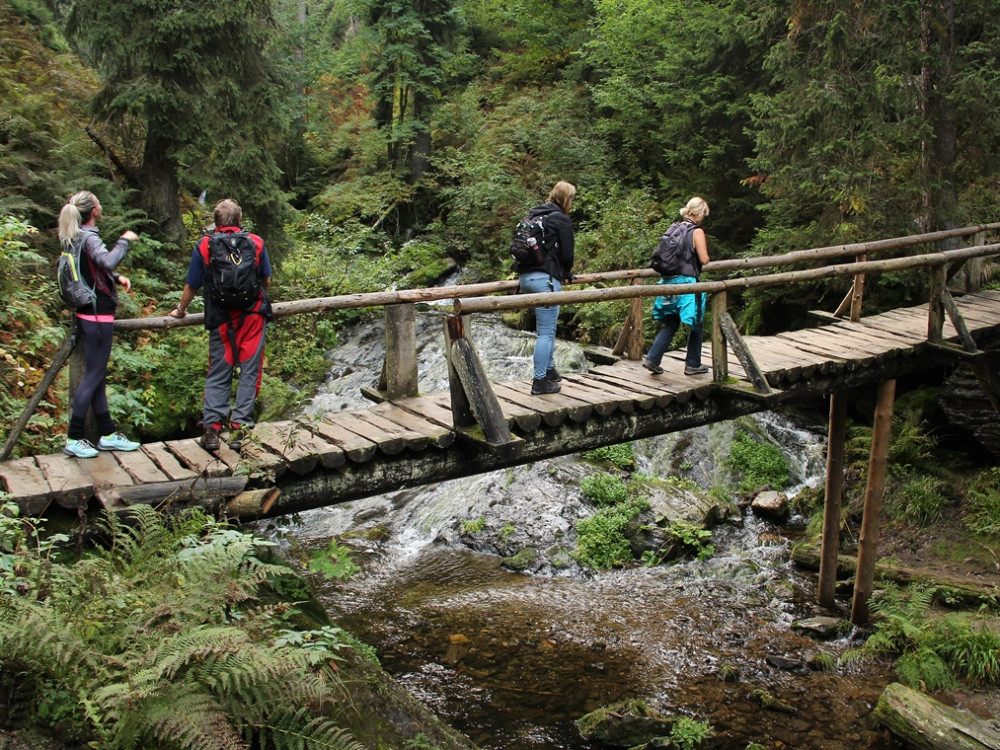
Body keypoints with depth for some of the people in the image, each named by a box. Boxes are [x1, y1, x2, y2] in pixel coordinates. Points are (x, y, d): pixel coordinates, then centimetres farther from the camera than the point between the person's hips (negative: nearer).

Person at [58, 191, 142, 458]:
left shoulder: (76, 238, 13)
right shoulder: (89, 238, -15)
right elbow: (108, 261, -34)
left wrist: (117, 277, 8)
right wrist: (124, 240, -20)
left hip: (87, 314, 10)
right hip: (97, 316, -10)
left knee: (97, 375, 12)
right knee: (93, 376, -4)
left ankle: (108, 435, 19)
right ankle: (73, 439, 0)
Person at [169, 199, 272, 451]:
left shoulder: (203, 246, -1)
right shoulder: (256, 243, 2)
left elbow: (191, 286, 5)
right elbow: (267, 281, 11)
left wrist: (180, 310, 23)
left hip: (221, 319, 0)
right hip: (253, 316, 0)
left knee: (217, 375, 8)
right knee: (249, 372, 5)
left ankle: (212, 428, 2)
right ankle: (239, 428, 2)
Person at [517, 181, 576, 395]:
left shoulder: (533, 215, 17)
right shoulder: (562, 220, -5)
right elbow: (566, 254, -8)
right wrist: (566, 273, 13)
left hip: (525, 277, 8)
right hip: (546, 279, -8)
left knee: (547, 328, 21)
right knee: (546, 332, -4)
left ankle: (549, 369, 31)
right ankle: (540, 382, -4)